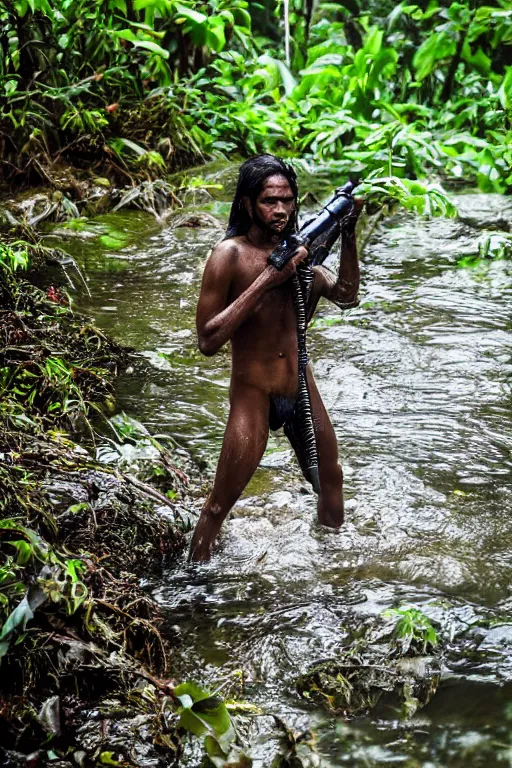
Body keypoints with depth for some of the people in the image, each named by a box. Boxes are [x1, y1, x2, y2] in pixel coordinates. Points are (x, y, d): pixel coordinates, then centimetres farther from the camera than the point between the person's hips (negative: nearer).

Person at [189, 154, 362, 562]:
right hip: (253, 393, -7)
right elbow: (208, 340, -22)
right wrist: (266, 281, -26)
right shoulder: (231, 254, -15)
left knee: (331, 481, 24)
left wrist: (348, 236, -13)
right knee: (220, 505, -4)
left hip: (302, 387, 7)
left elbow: (346, 296, -2)